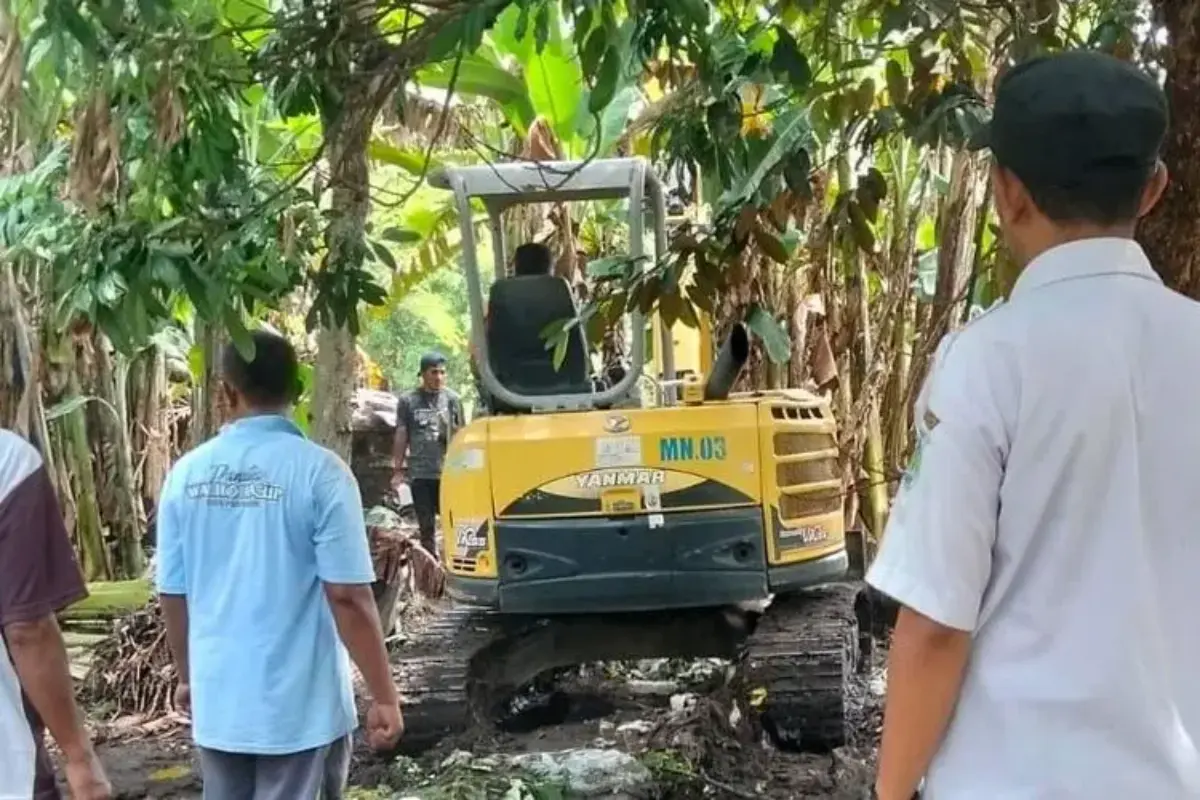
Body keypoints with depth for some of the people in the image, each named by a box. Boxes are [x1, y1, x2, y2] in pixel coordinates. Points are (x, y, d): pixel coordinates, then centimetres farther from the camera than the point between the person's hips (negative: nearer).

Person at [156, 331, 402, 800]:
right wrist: (384, 696, -8)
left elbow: (172, 594, 5)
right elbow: (348, 597, -16)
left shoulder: (186, 474, -1)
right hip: (299, 703, -4)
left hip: (217, 700, 4)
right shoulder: (319, 471, -14)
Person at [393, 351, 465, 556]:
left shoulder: (452, 399, 3)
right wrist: (398, 469, 4)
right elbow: (401, 437, 6)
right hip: (420, 473, 1)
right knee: (426, 525, 8)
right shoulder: (408, 401, 3)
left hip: (448, 471, -1)